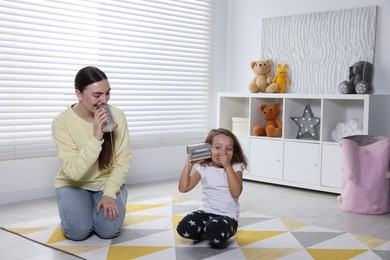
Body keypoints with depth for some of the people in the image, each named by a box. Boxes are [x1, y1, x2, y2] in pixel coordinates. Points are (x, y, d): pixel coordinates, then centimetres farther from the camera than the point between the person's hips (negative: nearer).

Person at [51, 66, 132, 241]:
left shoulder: (117, 116, -14)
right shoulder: (62, 122, -20)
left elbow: (123, 161, -9)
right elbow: (74, 171, -26)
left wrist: (110, 193, -21)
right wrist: (96, 137, -36)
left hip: (108, 182, 1)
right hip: (74, 184, -1)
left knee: (109, 229, -21)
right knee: (78, 231, -23)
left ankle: (101, 205, 12)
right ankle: (73, 209, 12)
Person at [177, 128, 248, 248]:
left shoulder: (235, 168, -4)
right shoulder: (203, 168, 2)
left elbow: (236, 192, -19)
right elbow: (183, 188, -4)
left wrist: (228, 166, -21)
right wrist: (189, 163, -11)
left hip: (228, 215, -3)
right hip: (206, 211, 3)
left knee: (214, 232, -35)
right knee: (184, 228, -23)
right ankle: (210, 232, 5)